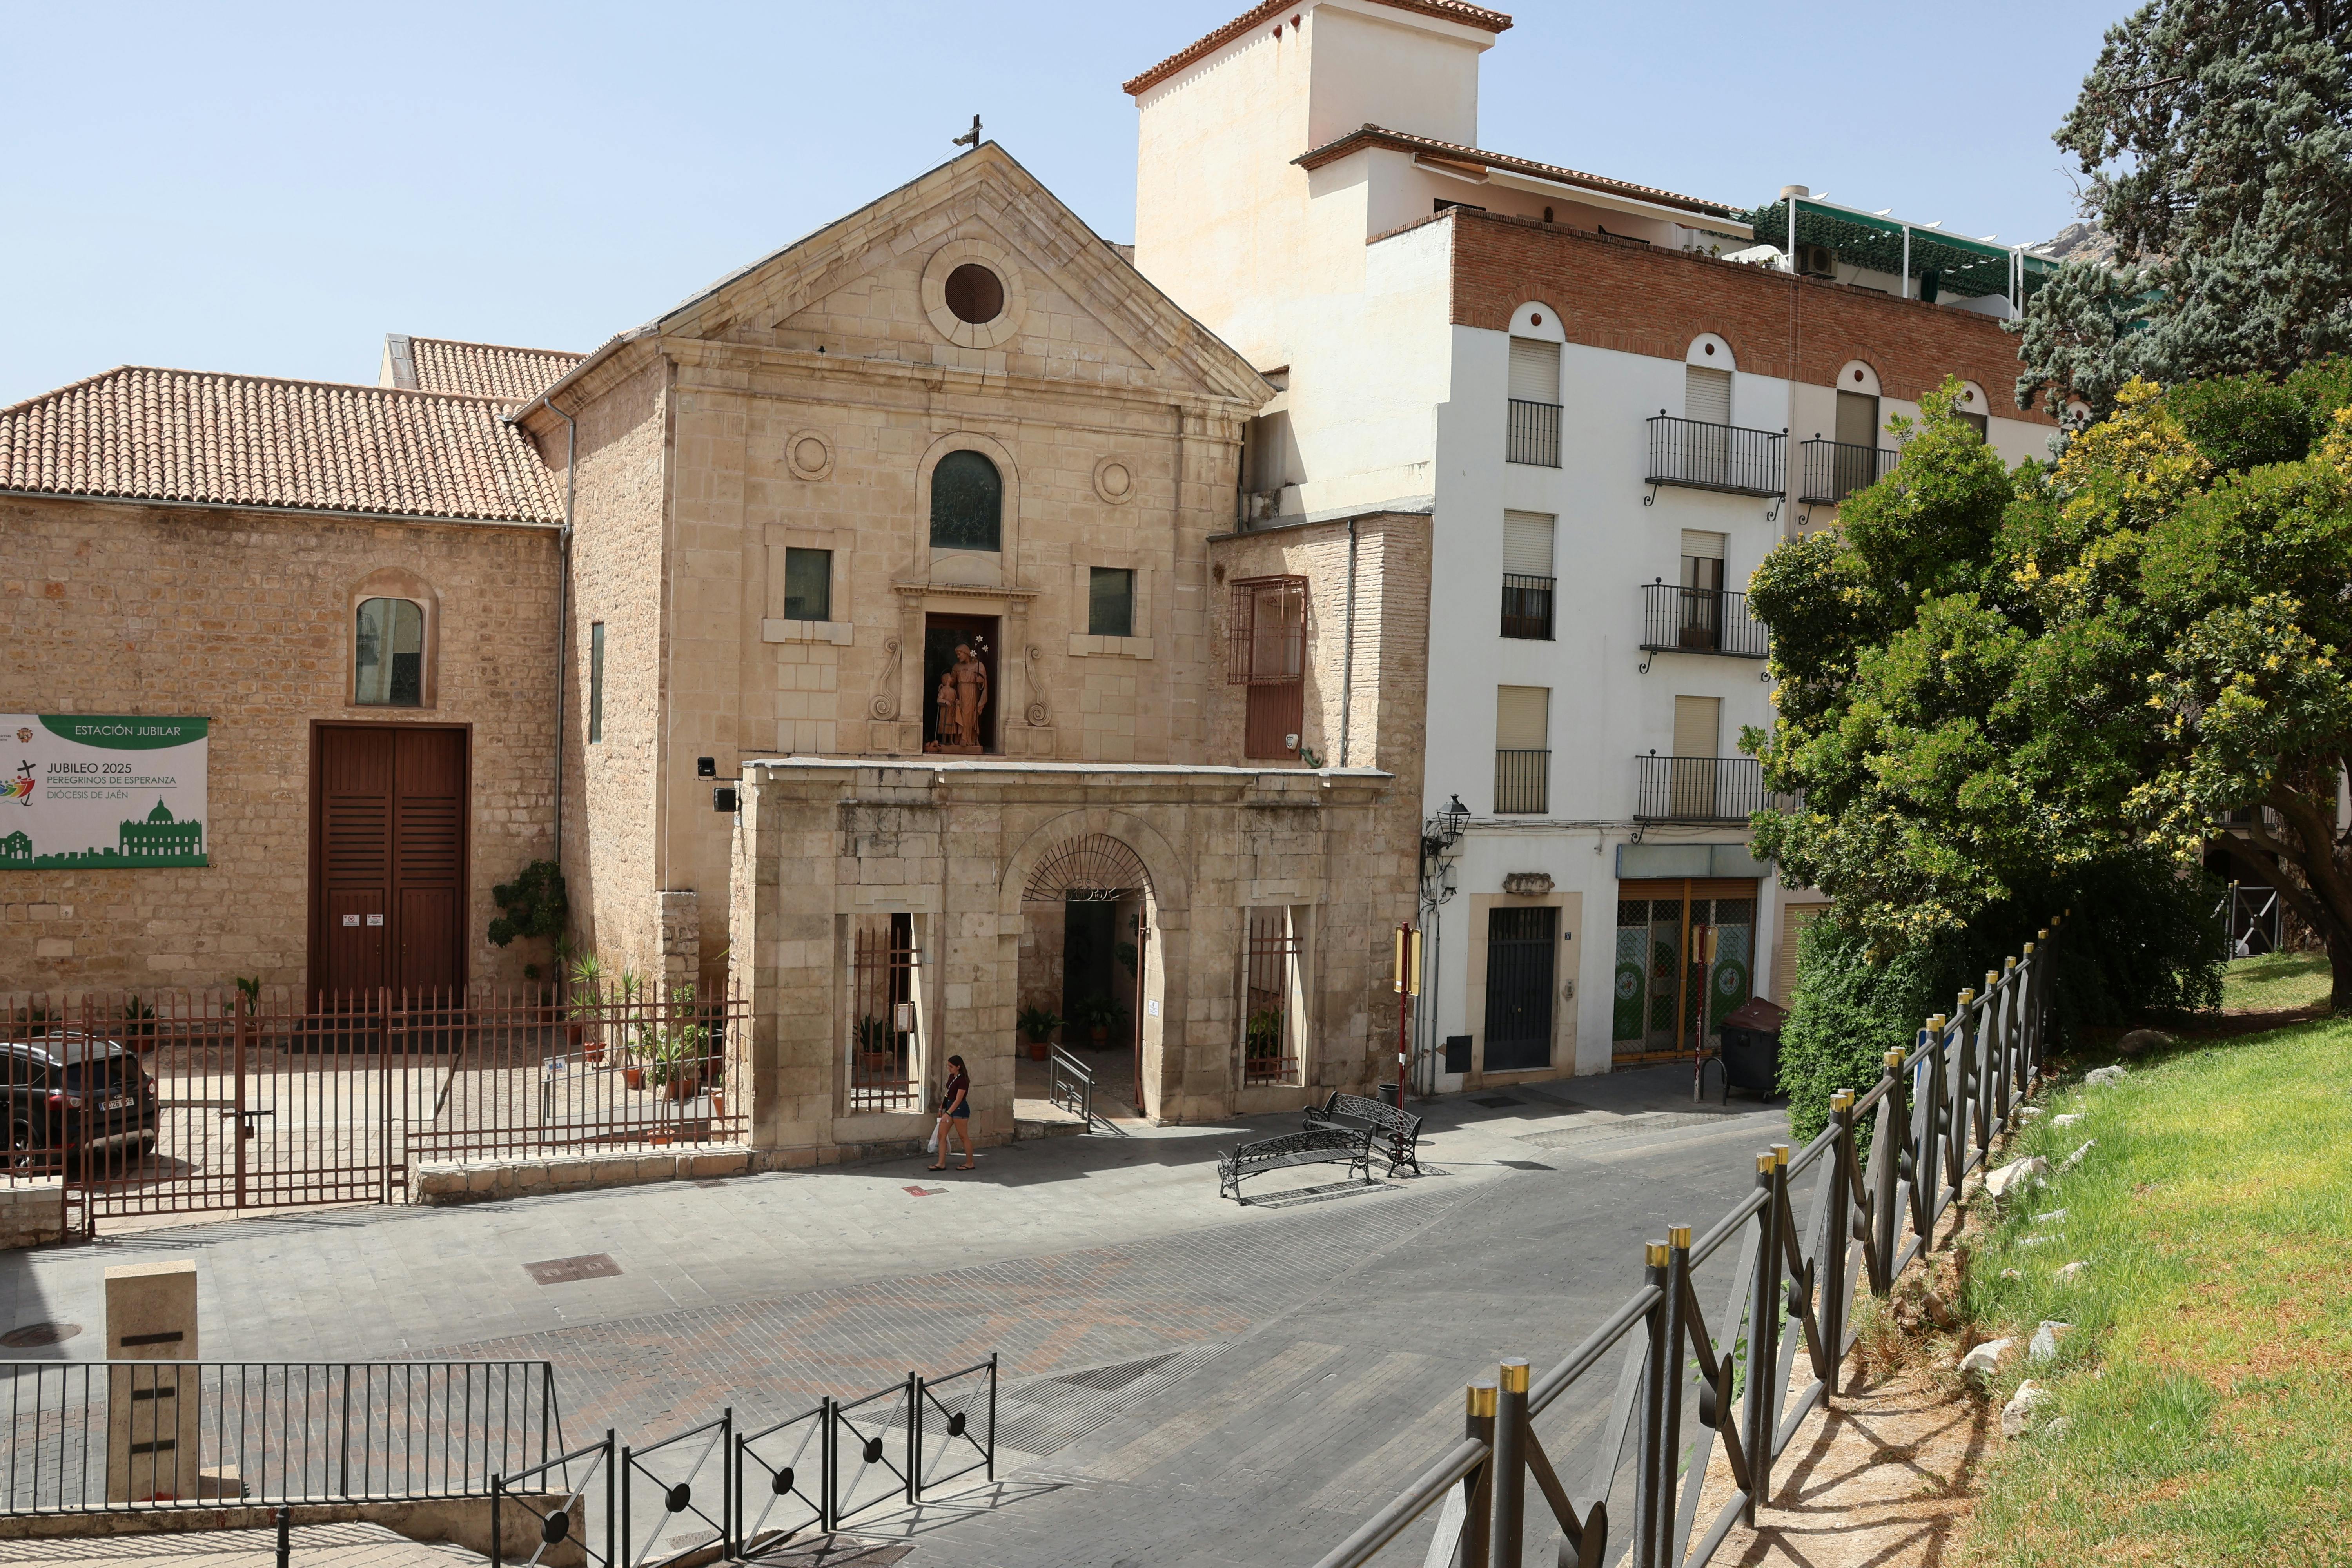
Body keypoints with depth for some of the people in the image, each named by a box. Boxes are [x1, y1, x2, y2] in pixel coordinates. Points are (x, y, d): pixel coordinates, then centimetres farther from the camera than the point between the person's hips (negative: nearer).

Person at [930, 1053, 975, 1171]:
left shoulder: (963, 1080, -18)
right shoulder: (952, 1077, 8)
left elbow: (958, 1100, -21)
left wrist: (948, 1113, -24)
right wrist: (941, 1108, 18)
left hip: (960, 1109, -9)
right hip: (950, 1107, 9)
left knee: (964, 1136, 1)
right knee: (941, 1135, 5)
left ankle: (970, 1163, 13)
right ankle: (942, 1164, 7)